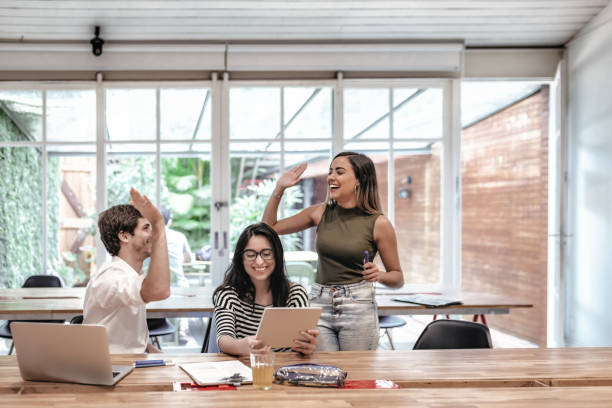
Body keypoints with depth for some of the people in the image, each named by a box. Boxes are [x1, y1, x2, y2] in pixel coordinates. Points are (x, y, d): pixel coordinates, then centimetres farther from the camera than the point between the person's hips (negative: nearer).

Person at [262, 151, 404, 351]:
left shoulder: (378, 223, -5)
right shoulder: (320, 213, 5)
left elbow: (398, 278, 2)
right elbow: (270, 227, 13)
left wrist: (379, 275, -18)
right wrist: (279, 188, 6)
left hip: (358, 307, -3)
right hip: (319, 304, 3)